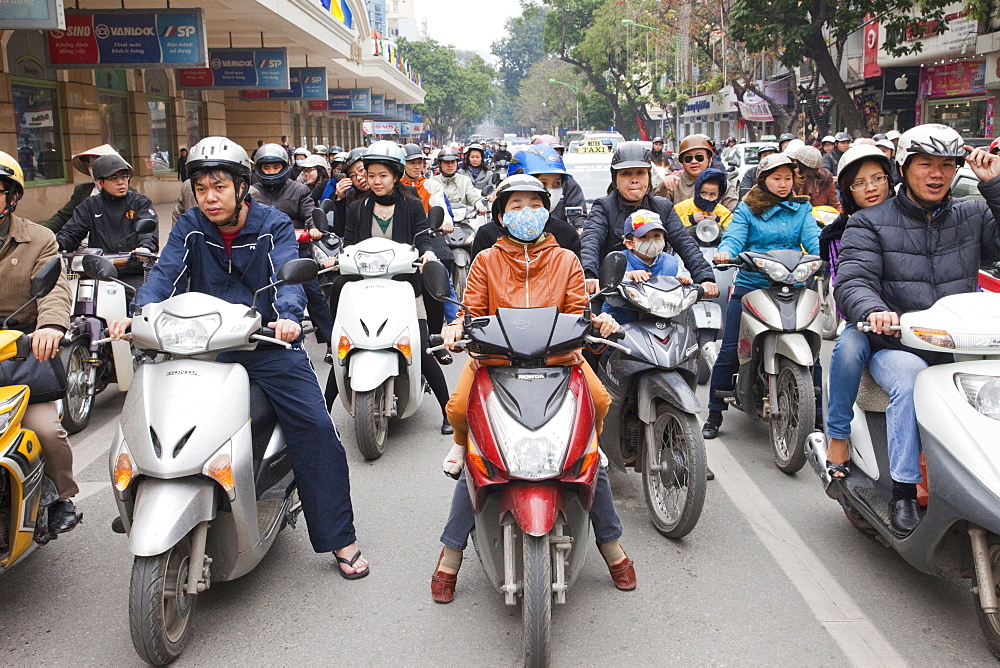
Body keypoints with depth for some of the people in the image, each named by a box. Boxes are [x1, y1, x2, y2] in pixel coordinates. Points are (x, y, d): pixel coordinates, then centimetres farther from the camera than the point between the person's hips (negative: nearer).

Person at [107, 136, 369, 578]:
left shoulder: (273, 226, -1)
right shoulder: (190, 227, 6)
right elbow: (165, 272, -10)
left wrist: (288, 316, -40)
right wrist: (137, 313, -31)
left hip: (268, 343, -2)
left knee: (316, 430, -11)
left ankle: (339, 537, 1)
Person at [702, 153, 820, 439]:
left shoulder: (802, 209, 15)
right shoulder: (747, 209, 9)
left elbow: (813, 237, 0)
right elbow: (734, 237, -5)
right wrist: (725, 252, -28)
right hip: (751, 285, -2)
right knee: (729, 351, -6)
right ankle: (714, 413, 8)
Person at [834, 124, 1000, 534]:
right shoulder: (870, 223, 7)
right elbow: (852, 281, -8)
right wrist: (873, 311, -30)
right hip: (897, 345, -2)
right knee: (910, 379, -34)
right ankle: (904, 492, -25)